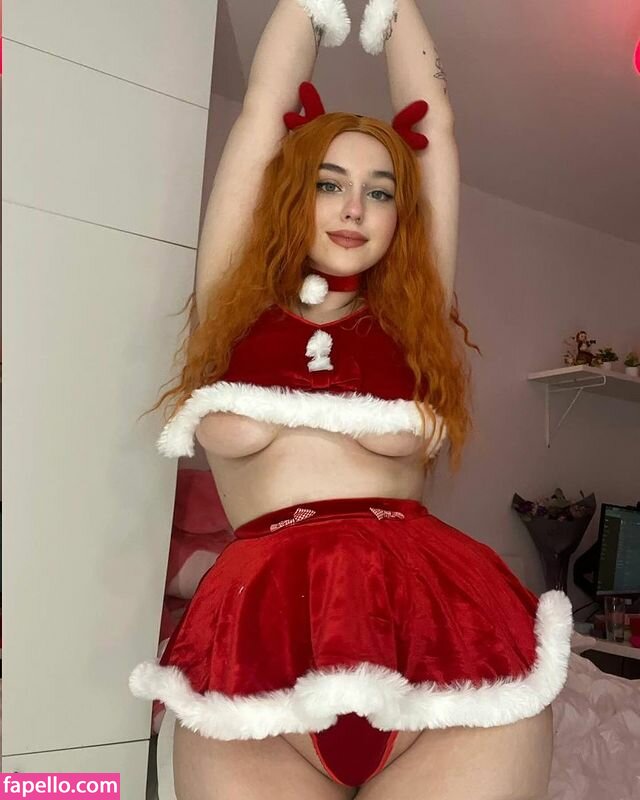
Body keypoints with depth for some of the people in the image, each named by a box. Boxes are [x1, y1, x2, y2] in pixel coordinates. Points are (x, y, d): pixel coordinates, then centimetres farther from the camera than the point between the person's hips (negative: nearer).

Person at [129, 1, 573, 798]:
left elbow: (434, 122, 23)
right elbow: (263, 112, 19)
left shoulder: (414, 316, 16)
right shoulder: (235, 305, 14)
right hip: (258, 635, 0)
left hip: (441, 623, 1)